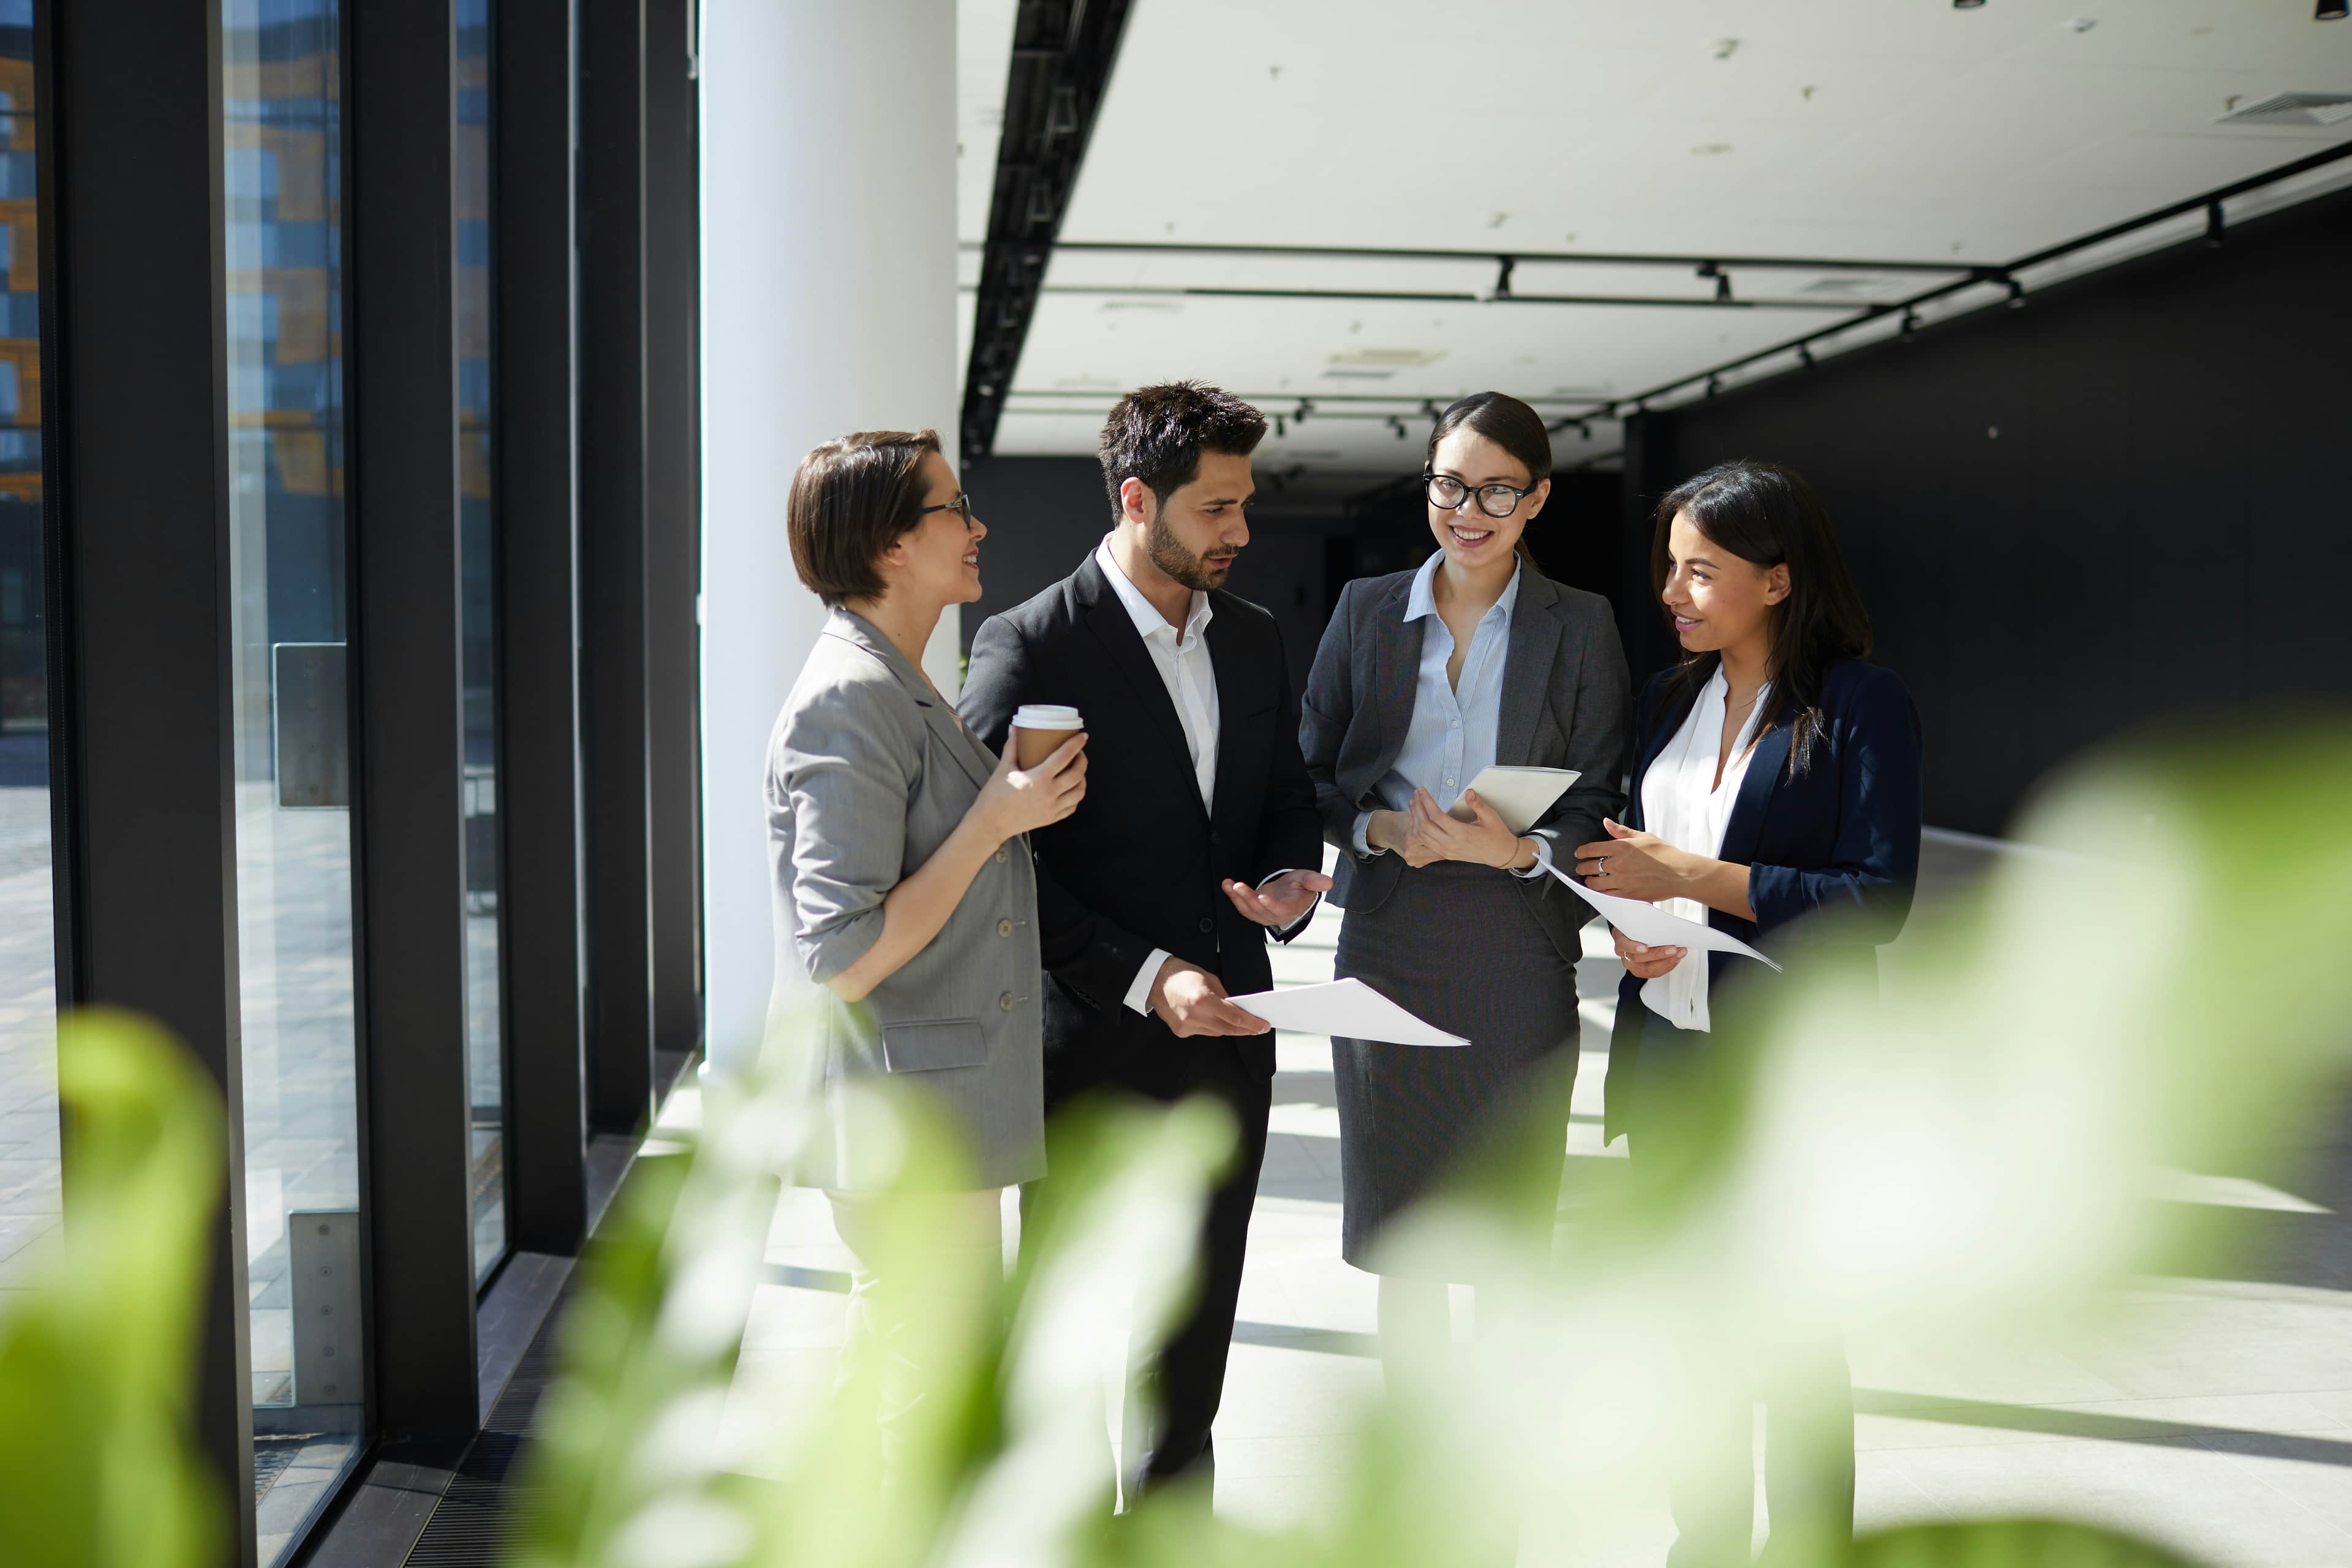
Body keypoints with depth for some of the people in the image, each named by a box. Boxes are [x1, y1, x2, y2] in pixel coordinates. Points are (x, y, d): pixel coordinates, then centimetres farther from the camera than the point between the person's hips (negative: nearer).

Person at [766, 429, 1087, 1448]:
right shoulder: (852, 698, -19)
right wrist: (997, 820, -19)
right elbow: (846, 958, -24)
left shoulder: (900, 690, 14)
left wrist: (1016, 796, 10)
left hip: (940, 1108, 10)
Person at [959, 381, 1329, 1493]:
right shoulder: (1028, 647, -13)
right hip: (1094, 1043, -6)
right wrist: (1146, 975, -23)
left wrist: (1288, 882, -8)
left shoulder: (1254, 640, 7)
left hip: (1227, 1029, 6)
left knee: (1197, 1317, 20)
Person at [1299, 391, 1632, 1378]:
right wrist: (1380, 828, -12)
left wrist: (1516, 850, -19)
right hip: (1389, 947, 2)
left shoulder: (1581, 626, 3)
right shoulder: (1366, 609, 8)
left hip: (1518, 953, -1)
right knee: (1401, 1231, 9)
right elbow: (1313, 777, 8)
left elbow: (1601, 811, 1)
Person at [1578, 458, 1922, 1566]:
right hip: (1668, 1051, 6)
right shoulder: (1668, 699, 10)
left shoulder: (1861, 706, -9)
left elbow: (1878, 898, -16)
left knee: (1793, 1337, 5)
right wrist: (1623, 922, -7)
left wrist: (1693, 877, -19)